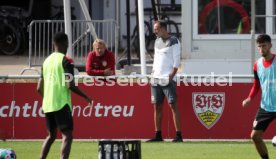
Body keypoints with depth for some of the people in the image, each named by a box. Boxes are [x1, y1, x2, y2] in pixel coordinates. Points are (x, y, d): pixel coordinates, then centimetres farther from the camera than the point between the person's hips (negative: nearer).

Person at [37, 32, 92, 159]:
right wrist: (86, 97, -3)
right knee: (67, 136, -9)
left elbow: (39, 88, 15)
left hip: (47, 105, 7)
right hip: (62, 104, -7)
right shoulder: (66, 61, -8)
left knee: (51, 135, 21)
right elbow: (70, 85, -16)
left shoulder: (46, 61, 14)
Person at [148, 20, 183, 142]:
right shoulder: (157, 42, 18)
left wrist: (170, 76, -15)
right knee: (156, 106, 6)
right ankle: (158, 135, 12)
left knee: (173, 105, -10)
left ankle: (178, 135, -12)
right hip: (156, 79, 7)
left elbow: (176, 62, -8)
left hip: (168, 79, -7)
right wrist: (153, 74, 12)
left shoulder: (174, 41, -3)